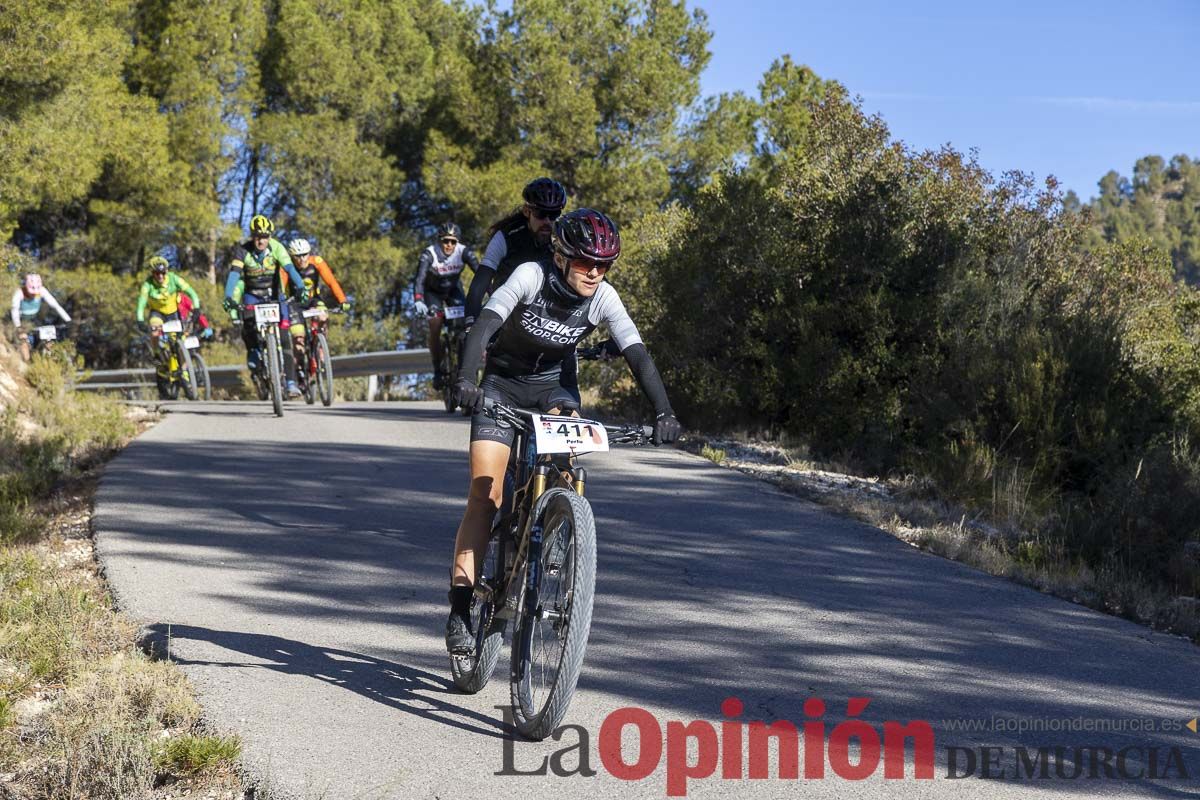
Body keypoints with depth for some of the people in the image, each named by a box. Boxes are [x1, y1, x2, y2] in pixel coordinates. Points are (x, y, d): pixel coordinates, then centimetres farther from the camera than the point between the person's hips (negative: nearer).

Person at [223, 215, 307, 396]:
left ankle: (291, 381, -14)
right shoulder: (243, 250, -18)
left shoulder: (276, 247, -18)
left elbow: (290, 269, -30)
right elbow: (234, 274, -28)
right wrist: (228, 297, -44)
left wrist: (300, 287, -47)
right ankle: (253, 351, 3)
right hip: (252, 294, 0)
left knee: (284, 331, -15)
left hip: (274, 294, 0)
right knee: (248, 323, -30)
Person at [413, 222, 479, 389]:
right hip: (433, 291, -2)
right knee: (435, 327, -18)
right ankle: (438, 371, -5)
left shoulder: (464, 252, -27)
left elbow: (479, 272, -34)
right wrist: (418, 301, -60)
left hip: (453, 289, 2)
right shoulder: (429, 254, -32)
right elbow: (419, 279, -43)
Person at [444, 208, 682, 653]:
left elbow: (637, 355, -24)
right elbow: (484, 324, -37)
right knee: (486, 493, -11)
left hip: (555, 384, 2)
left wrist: (663, 412, -38)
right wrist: (465, 380, -53)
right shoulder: (531, 276, -26)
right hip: (503, 383, -2)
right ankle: (461, 604, -9)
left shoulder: (603, 299, -19)